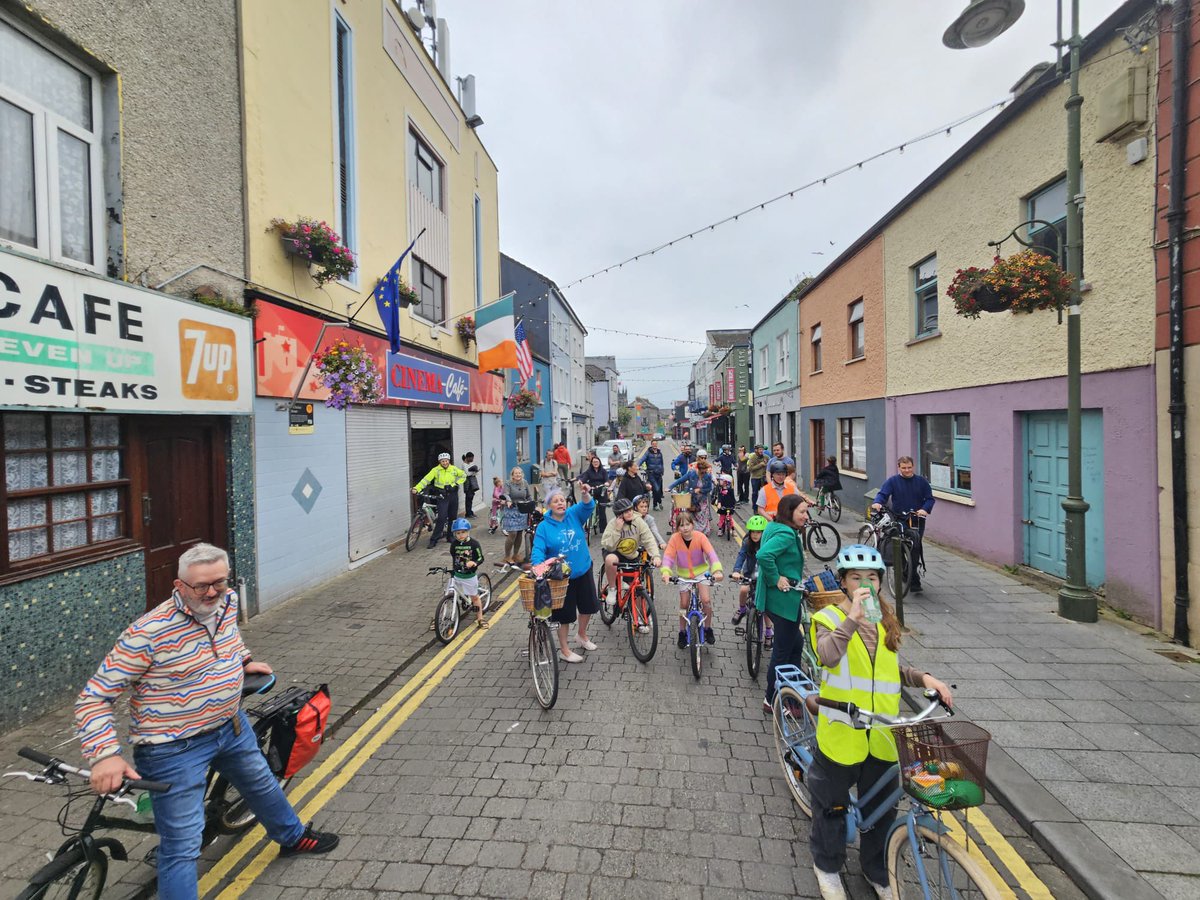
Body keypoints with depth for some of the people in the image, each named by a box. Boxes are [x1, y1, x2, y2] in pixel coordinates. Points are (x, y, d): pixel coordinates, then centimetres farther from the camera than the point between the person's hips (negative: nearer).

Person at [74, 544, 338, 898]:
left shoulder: (228, 601, -8)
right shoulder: (148, 633, -28)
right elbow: (93, 697, -21)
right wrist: (106, 755, -29)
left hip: (232, 724, 7)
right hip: (176, 748, -7)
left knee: (261, 784, 28)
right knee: (182, 846, 2)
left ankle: (293, 837, 54)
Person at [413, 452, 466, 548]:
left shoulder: (454, 469, 2)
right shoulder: (436, 470, -6)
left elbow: (463, 475, 13)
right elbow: (426, 479, -14)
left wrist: (456, 483, 0)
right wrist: (417, 488, -27)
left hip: (453, 495, 3)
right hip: (442, 496, -3)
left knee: (453, 517, 10)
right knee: (442, 518, -12)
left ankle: (450, 536, 25)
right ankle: (434, 539, -4)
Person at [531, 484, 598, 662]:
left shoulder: (574, 515, -5)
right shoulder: (543, 527, -11)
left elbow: (588, 506, -21)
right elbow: (538, 551, -17)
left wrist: (586, 494, -43)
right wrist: (539, 568, -36)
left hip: (583, 571, 4)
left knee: (588, 606, 20)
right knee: (564, 614, 7)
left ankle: (581, 634, 48)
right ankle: (564, 650, 28)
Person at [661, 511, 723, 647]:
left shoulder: (700, 537, -22)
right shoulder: (675, 539, -21)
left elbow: (711, 554, -31)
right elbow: (668, 556, -28)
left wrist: (717, 570, -48)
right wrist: (666, 572, -47)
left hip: (701, 571, -1)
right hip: (683, 574, 1)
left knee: (706, 600, -14)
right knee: (684, 604, 3)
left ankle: (708, 629, 10)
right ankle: (682, 632, 24)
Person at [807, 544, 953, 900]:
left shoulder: (884, 618, 5)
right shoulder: (830, 617, -14)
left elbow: (892, 668, 15)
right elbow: (828, 656, -34)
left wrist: (922, 677, -3)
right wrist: (852, 618, -41)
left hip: (882, 733, 5)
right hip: (841, 732, -4)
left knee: (881, 807, 20)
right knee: (832, 803, 15)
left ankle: (877, 871, 46)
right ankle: (827, 865, 40)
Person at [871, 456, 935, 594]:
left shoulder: (921, 481, 8)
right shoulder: (892, 481, 4)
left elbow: (930, 498, 5)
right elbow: (883, 494, -7)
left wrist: (925, 509, -15)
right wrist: (877, 502, -29)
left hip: (916, 521, 0)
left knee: (915, 549, -9)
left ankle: (914, 582, -3)